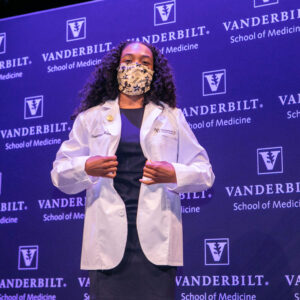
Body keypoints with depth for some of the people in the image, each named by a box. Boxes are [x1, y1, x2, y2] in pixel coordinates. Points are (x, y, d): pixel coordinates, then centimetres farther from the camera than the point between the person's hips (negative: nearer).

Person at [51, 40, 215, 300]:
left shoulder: (171, 116, 16)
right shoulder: (90, 117, 16)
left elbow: (204, 173, 12)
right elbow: (60, 174, 11)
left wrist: (173, 174, -9)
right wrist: (86, 168, -10)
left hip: (156, 238, 0)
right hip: (108, 238, 0)